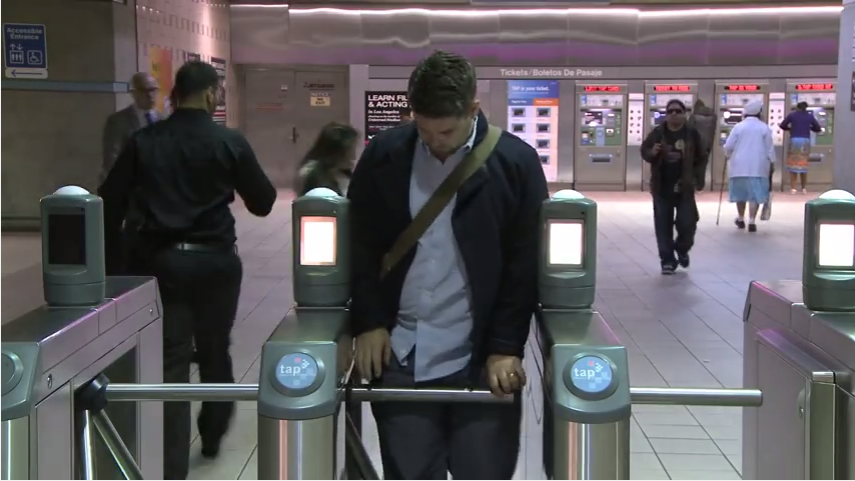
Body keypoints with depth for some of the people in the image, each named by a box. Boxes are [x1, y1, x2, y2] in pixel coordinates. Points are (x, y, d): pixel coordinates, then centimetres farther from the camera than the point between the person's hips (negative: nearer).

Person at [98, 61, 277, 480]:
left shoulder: (143, 141, 1)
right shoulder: (230, 143, -5)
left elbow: (110, 203, 0)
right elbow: (263, 203, 2)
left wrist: (110, 258, 9)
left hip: (156, 260, 1)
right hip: (215, 260, -1)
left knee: (169, 362, 2)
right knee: (215, 353, 19)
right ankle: (212, 436, 39)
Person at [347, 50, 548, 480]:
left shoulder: (515, 162, -6)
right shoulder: (383, 155, 0)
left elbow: (526, 264, -3)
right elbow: (361, 245, 8)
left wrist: (506, 346, -8)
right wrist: (369, 321, -1)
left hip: (481, 357, -2)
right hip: (401, 357, 2)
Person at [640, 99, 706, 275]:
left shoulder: (692, 133, -1)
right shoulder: (657, 133, -1)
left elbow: (701, 158, 6)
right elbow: (644, 151, 9)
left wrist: (699, 179, 1)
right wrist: (652, 152, -14)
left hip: (684, 187, -1)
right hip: (662, 188, 1)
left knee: (687, 223, -2)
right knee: (663, 225, 2)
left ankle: (682, 250, 28)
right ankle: (667, 260, 12)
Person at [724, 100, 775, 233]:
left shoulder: (738, 126, -1)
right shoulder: (764, 128, 0)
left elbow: (728, 146, -1)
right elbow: (769, 148, 1)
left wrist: (729, 156, 19)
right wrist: (772, 163, 11)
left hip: (740, 165, 1)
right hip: (758, 166, -1)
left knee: (741, 192, 15)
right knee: (755, 193, -3)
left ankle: (741, 219, 27)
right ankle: (752, 222, -12)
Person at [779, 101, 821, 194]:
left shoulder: (792, 115, 5)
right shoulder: (810, 116, 10)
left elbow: (782, 126, 8)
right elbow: (818, 129, 15)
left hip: (794, 140, -2)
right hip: (805, 141, 2)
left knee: (793, 164, 4)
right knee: (803, 165, 10)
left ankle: (793, 188, -3)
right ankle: (804, 188, 11)